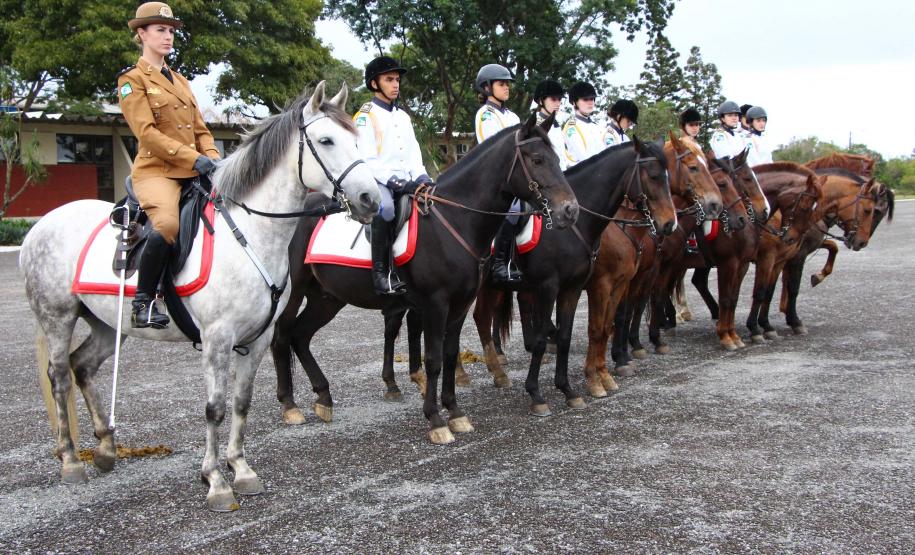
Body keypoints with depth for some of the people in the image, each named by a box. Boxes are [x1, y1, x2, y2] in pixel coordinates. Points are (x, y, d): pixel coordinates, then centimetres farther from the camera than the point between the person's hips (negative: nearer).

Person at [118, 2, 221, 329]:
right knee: (168, 223, -34)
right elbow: (146, 132, -11)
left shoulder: (180, 81, 22)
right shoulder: (132, 80, 1)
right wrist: (193, 158, -19)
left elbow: (200, 129, 19)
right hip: (156, 170, -7)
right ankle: (143, 302, -18)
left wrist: (213, 159, -2)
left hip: (193, 173, 7)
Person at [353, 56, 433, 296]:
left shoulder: (403, 117, 22)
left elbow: (414, 153, 17)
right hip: (377, 180, -7)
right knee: (385, 206, -38)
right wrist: (393, 180, -21)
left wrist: (421, 177, -2)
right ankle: (381, 272, -33)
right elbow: (367, 159, -10)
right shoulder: (365, 116, 0)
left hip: (405, 180, 7)